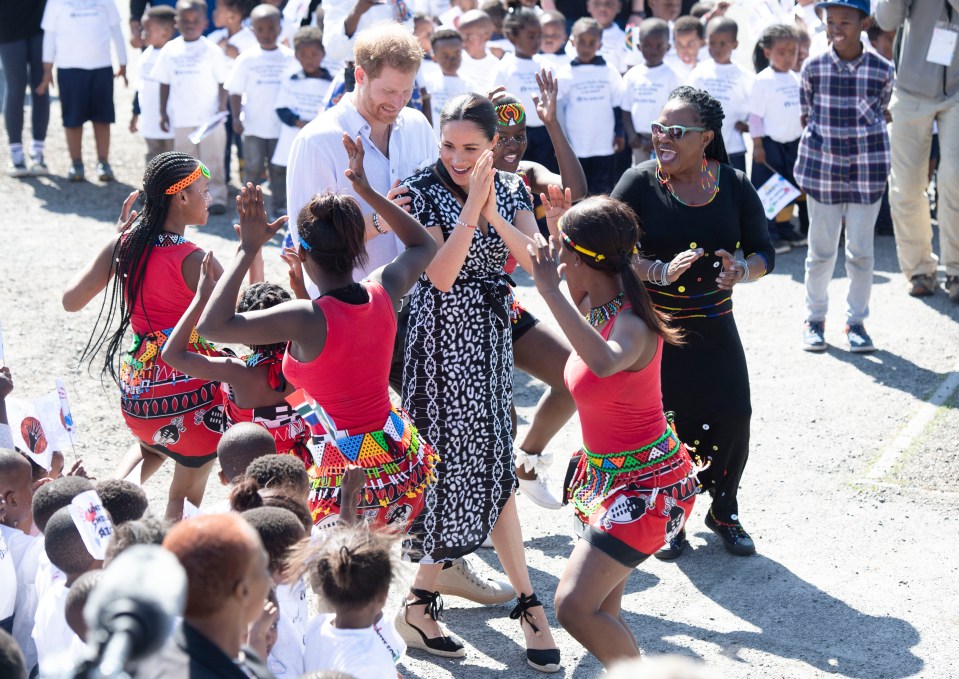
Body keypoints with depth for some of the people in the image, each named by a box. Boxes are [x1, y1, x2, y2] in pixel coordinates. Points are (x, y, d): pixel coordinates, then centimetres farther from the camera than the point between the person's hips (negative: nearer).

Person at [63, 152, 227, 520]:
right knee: (185, 497, 15)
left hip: (137, 390, 6)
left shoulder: (125, 245, -5)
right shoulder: (194, 261, -22)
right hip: (191, 391, -6)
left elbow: (70, 300, 3)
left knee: (151, 445, 38)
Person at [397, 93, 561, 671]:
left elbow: (537, 259, -10)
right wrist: (472, 207, -25)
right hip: (443, 335, -5)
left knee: (492, 462, 7)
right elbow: (440, 276, -19)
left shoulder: (511, 190, 4)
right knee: (490, 467, -3)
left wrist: (494, 213, -24)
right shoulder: (425, 189, -9)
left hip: (492, 332, 5)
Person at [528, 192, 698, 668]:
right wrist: (560, 228, 17)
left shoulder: (632, 326, -26)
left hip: (643, 485, -10)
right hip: (604, 473, 10)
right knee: (601, 611, 15)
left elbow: (605, 362, -52)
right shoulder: (600, 306, 0)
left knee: (574, 606, -16)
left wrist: (550, 290, -47)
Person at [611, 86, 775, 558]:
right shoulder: (639, 183, -10)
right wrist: (660, 272, -28)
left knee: (733, 417, -2)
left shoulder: (734, 186, -2)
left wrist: (743, 270, -20)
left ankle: (723, 512, 24)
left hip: (714, 327, 2)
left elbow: (764, 252, 3)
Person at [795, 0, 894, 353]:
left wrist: (860, 138, 3)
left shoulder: (883, 69, -5)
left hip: (868, 170, 0)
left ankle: (856, 321, 19)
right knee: (821, 249, 7)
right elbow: (807, 115, 6)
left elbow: (880, 113, 8)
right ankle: (815, 318, 22)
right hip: (822, 168, 0)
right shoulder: (813, 68, -4)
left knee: (861, 251, 6)